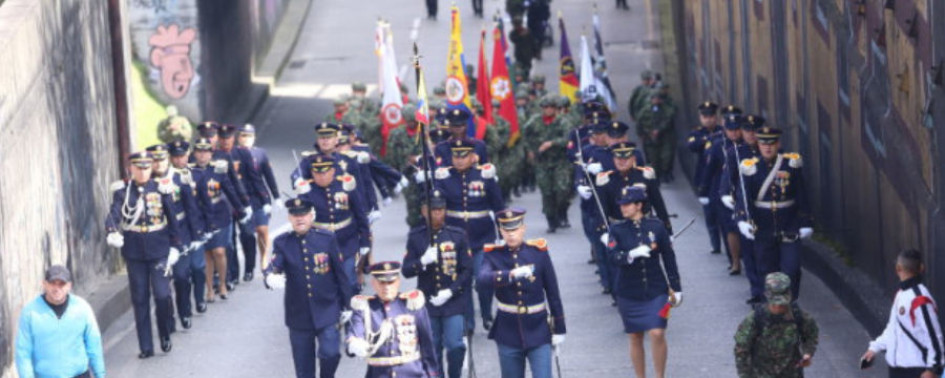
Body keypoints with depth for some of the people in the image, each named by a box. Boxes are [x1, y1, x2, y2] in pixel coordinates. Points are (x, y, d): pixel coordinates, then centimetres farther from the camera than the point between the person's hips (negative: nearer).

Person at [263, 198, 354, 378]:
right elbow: (273, 267, -18)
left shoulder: (327, 238, -3)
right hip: (299, 315, 1)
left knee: (330, 353, -16)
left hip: (327, 311, -1)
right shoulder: (282, 243, -2)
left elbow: (340, 273, 3)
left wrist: (346, 305, 6)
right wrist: (270, 278, -42)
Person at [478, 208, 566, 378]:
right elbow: (482, 280, -25)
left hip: (538, 331, -1)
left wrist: (559, 329, 4)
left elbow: (553, 293, 3)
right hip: (508, 333, 1)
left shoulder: (539, 251, -3)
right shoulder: (494, 255, -3)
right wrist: (511, 275, -42)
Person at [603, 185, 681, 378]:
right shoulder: (618, 230, -1)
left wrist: (676, 288, 5)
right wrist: (632, 255, -35)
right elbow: (613, 257, -16)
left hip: (656, 291, -1)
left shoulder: (656, 227, -2)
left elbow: (669, 258, 4)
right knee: (635, 337, 8)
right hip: (628, 294, 1)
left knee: (657, 333, -12)